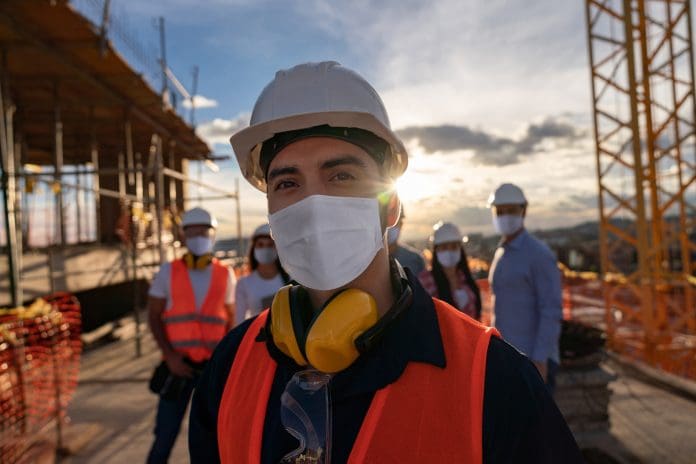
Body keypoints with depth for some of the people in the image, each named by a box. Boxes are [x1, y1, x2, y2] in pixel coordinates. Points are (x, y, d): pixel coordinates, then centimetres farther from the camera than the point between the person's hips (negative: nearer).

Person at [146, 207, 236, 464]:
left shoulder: (225, 275, 4)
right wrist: (169, 355, -10)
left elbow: (230, 321, 9)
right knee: (166, 431, 1)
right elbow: (153, 317, 1)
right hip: (178, 365, -1)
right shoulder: (168, 272, 2)